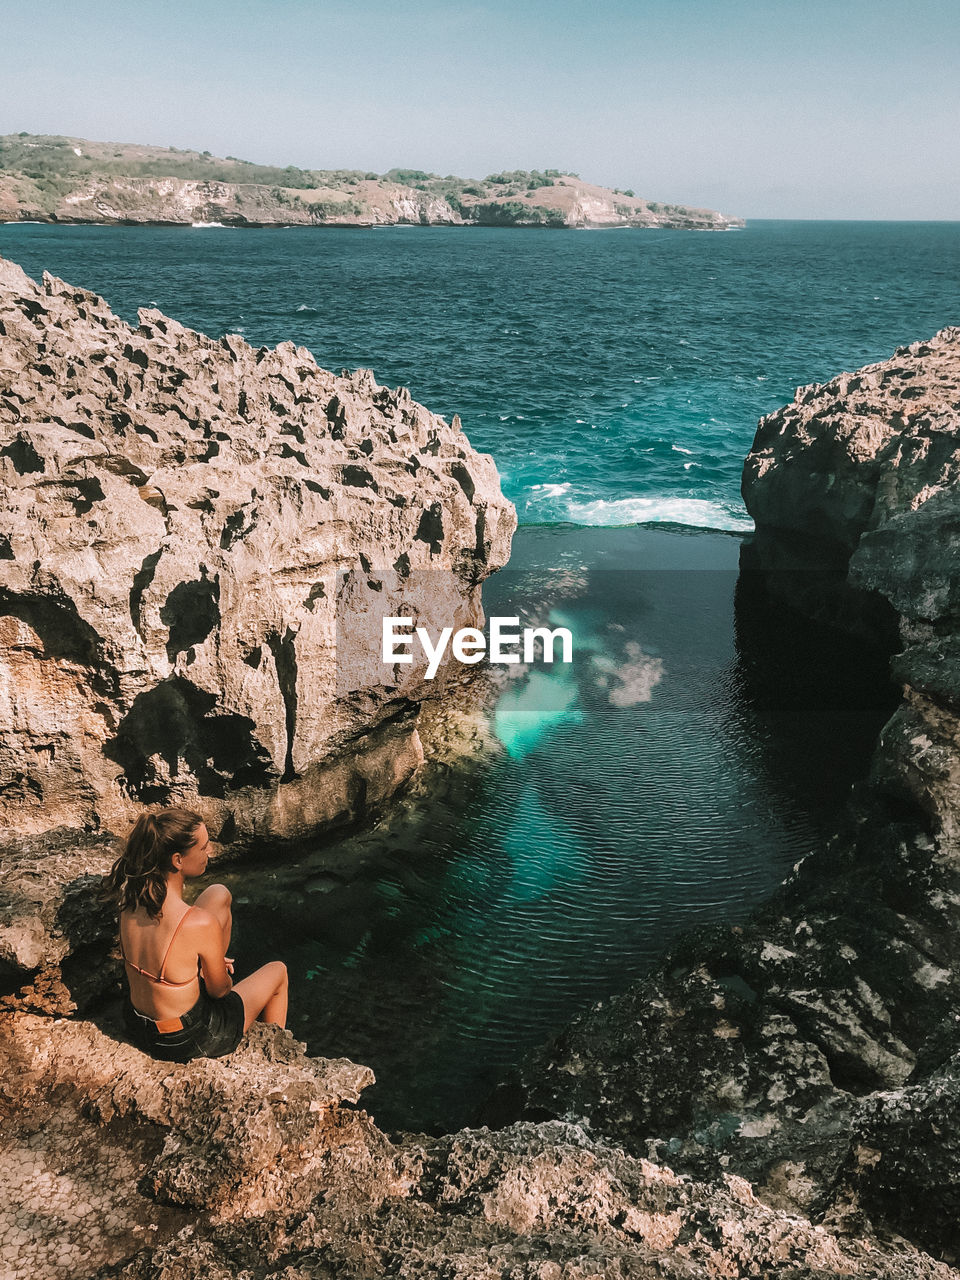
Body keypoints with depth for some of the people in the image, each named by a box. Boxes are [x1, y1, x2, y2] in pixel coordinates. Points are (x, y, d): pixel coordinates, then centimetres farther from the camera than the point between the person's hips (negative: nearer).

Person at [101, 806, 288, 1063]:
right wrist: (222, 975, 7)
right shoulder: (201, 924, -34)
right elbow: (219, 990, -16)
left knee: (219, 895, 12)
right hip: (186, 1044, -6)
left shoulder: (131, 900, -15)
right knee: (277, 971, 23)